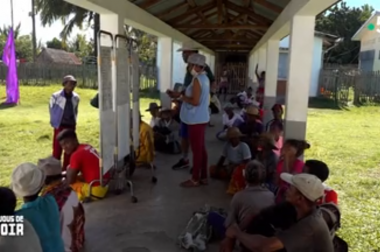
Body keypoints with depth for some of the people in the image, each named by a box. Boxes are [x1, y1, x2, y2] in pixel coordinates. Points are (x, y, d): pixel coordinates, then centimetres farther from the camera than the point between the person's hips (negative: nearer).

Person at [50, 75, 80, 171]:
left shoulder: (76, 97, 3)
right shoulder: (56, 96, -10)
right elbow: (51, 109, 2)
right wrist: (54, 123, 7)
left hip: (71, 126, 4)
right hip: (60, 125, -4)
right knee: (57, 149, 0)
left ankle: (65, 169, 21)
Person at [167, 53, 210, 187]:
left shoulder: (197, 80, -18)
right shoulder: (204, 78, 12)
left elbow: (195, 101, -24)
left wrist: (182, 97, -10)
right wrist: (180, 95, 11)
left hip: (196, 120, -10)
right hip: (202, 118, 10)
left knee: (196, 150, -1)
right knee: (201, 148, 14)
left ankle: (195, 179, 10)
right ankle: (203, 177, 23)